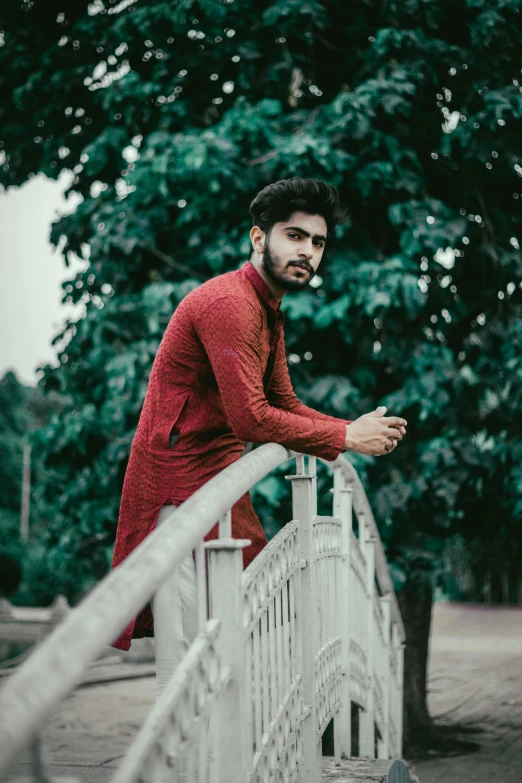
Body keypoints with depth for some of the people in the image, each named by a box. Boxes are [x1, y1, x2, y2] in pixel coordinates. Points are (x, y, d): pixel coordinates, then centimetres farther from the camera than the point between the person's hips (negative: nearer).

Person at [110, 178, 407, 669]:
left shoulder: (269, 312, 16)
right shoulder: (228, 303, -18)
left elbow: (285, 404, 15)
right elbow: (251, 418, -23)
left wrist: (356, 430, -1)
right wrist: (345, 438, -15)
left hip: (220, 479, 10)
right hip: (179, 484, -10)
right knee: (192, 643, -10)